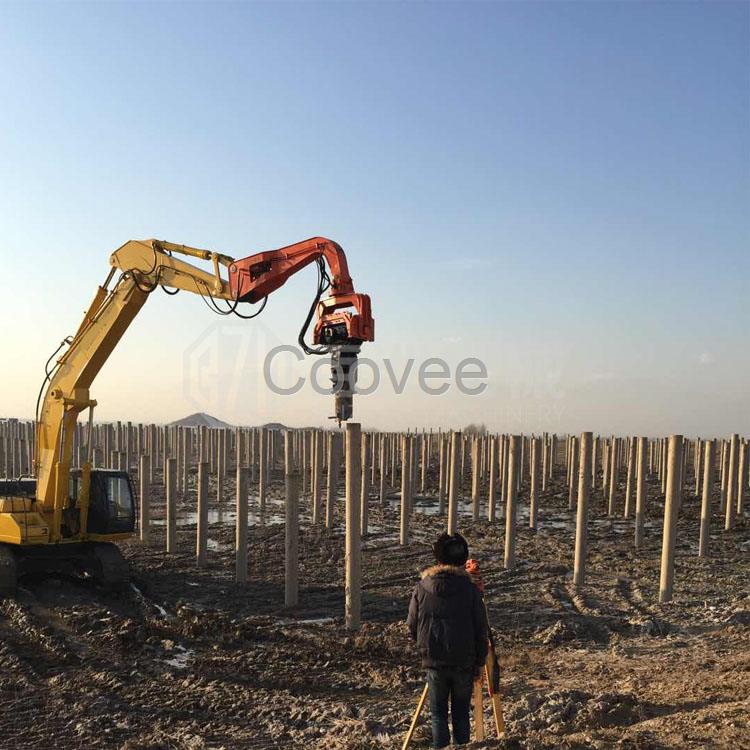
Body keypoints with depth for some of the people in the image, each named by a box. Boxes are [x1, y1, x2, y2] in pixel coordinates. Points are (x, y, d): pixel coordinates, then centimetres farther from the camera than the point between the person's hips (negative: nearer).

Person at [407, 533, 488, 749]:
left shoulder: (422, 588, -5)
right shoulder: (470, 589, -8)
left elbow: (411, 626, 1)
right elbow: (481, 630, -4)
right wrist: (480, 662, 7)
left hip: (434, 661, 0)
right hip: (464, 662, 0)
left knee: (438, 714, 12)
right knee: (461, 713, 14)